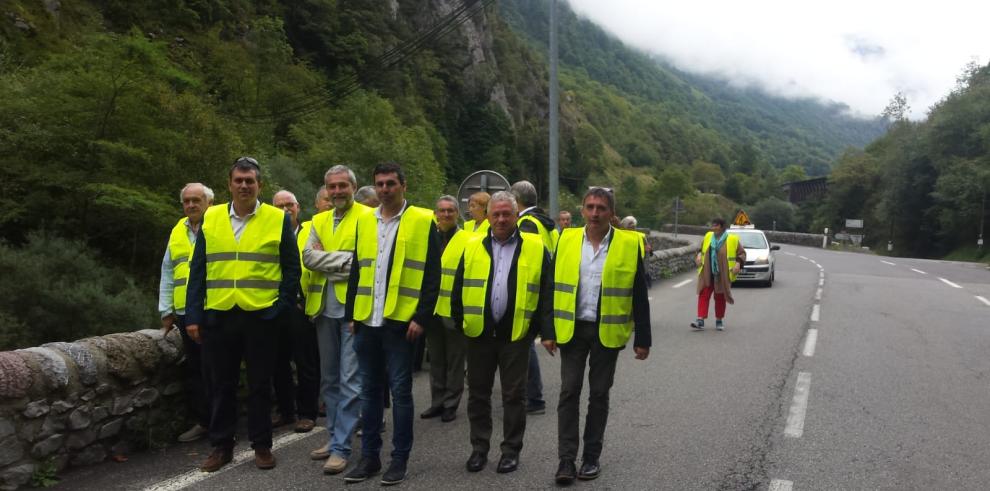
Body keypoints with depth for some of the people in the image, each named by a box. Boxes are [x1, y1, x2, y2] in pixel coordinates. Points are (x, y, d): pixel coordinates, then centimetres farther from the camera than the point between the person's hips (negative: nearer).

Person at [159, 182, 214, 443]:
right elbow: (167, 272, 17)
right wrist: (166, 310, 13)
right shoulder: (177, 232, 15)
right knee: (194, 369, 11)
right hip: (185, 312, 6)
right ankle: (202, 421, 21)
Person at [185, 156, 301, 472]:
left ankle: (262, 445, 20)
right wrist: (193, 315, 1)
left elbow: (291, 269, 2)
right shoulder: (210, 219, 7)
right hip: (218, 316, 2)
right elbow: (198, 270, 7)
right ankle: (221, 445, 24)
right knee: (222, 384, 11)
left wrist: (281, 308, -6)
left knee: (259, 384, 8)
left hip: (261, 316, -2)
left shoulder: (278, 219, -1)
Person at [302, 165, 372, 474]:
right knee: (329, 379, 14)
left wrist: (327, 263, -11)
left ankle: (341, 447, 1)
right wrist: (345, 259, -13)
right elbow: (308, 257, -2)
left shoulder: (368, 217, -4)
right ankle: (334, 437, 25)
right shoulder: (319, 221, 14)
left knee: (349, 380, -4)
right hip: (325, 310, 6)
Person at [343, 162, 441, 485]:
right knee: (369, 389, 12)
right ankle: (369, 456, 22)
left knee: (400, 390, 3)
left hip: (400, 321, -5)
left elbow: (432, 276, -6)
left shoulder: (423, 221, -3)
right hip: (366, 321, 5)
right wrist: (351, 313, 10)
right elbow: (356, 270, 16)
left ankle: (399, 459, 14)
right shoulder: (364, 222, 12)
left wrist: (422, 317, -12)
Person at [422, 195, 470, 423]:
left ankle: (451, 404, 18)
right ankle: (437, 402, 25)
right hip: (431, 308, 5)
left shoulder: (469, 240, -7)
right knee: (436, 359, 14)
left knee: (454, 360, 7)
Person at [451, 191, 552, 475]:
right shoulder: (473, 247, 6)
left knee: (514, 395, 6)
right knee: (478, 393, 10)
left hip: (516, 334, -2)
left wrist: (543, 327, -4)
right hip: (479, 333, 2)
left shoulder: (535, 249, 0)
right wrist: (460, 322, 4)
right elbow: (458, 289, 9)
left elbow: (546, 291, 0)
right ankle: (479, 448, 24)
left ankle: (511, 450, 20)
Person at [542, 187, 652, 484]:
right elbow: (553, 288, 3)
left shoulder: (629, 244, -4)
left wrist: (642, 339, -3)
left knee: (599, 394, 9)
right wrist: (548, 331, -1)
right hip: (571, 329, 1)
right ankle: (566, 458, 8)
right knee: (569, 392, 1)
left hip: (608, 331, -1)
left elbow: (639, 296, -1)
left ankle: (591, 457, 21)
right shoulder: (567, 241, 2)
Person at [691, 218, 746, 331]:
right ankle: (700, 320, -10)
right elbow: (701, 249, 22)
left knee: (720, 297, 7)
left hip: (722, 275, -2)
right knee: (703, 295, -7)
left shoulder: (732, 240, -4)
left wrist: (738, 263, -12)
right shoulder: (708, 236, 7)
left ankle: (719, 321, 22)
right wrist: (699, 255, 3)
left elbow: (742, 253, 3)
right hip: (707, 274, 2)